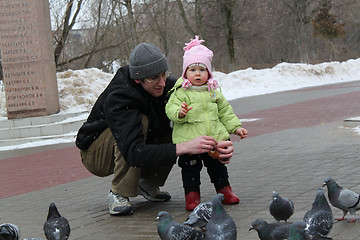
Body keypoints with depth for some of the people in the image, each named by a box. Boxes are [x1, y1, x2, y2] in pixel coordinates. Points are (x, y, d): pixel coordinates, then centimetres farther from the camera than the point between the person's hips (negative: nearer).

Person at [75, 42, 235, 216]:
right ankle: (118, 194, -23)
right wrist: (184, 148, -53)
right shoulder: (117, 98, -35)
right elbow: (134, 153, -46)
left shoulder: (168, 86, -16)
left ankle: (147, 183, 0)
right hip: (95, 154, -6)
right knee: (141, 121, -34)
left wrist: (220, 143, -36)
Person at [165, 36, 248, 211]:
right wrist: (180, 113, -35)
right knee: (190, 169, 1)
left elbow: (225, 111, 18)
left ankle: (224, 190, 31)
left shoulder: (214, 92, 10)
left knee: (218, 166, 16)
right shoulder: (181, 93, -5)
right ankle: (192, 195, 11)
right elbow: (171, 108, -14)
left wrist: (235, 127, 14)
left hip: (215, 137, 4)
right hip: (189, 140, -4)